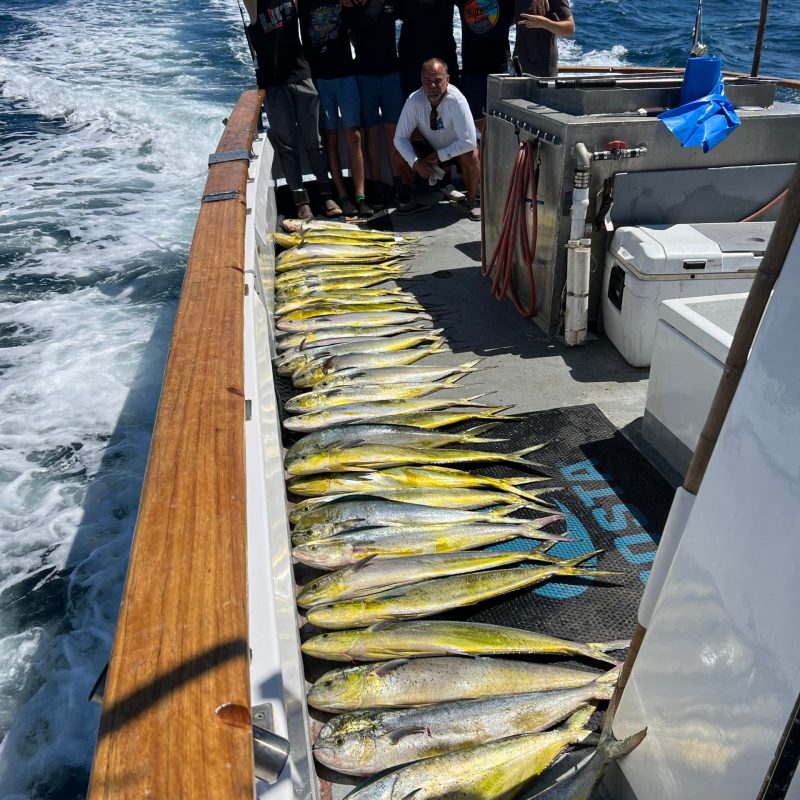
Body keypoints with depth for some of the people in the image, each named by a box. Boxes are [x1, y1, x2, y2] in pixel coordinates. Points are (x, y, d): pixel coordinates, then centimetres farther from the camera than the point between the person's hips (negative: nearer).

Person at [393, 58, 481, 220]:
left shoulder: (456, 100, -29)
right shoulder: (414, 101, -21)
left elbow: (469, 142, -34)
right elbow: (400, 138, -20)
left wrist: (439, 155, -30)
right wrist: (415, 163, -34)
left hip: (456, 150, -3)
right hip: (431, 149, 3)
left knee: (470, 155, -35)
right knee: (405, 153, -23)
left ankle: (472, 200, -8)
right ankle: (408, 197, 1)